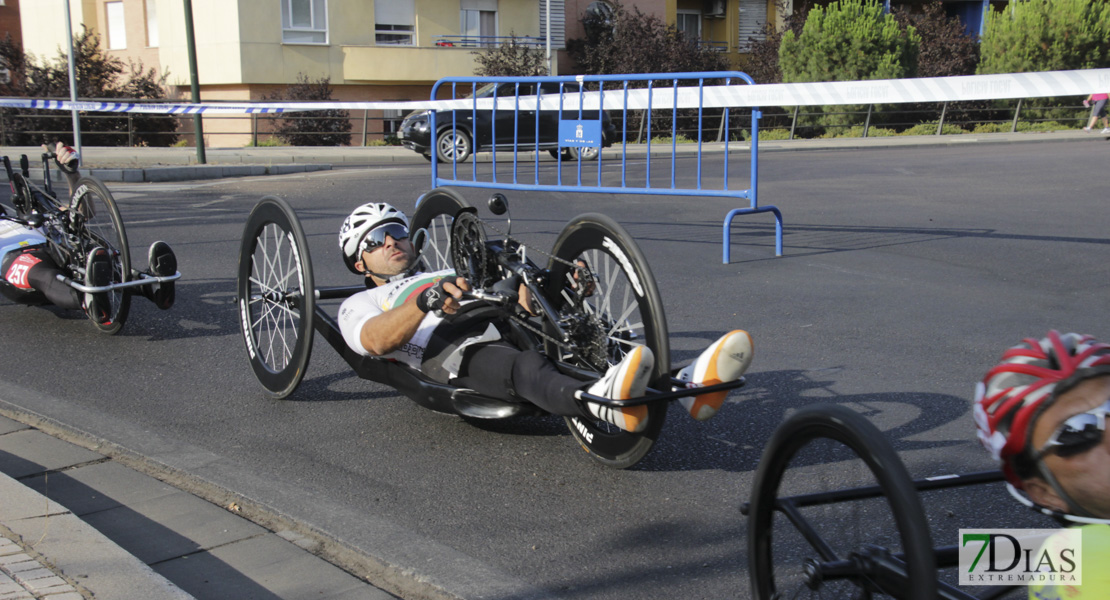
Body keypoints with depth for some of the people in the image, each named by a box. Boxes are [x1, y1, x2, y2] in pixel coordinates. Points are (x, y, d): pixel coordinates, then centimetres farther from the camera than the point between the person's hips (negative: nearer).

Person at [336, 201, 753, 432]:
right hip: (452, 351, -5)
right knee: (527, 369, -40)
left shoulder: (452, 276, 42)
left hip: (509, 331, 5)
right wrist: (428, 302, -22)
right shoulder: (360, 304, 26)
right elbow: (377, 340, -2)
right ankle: (605, 402, -73)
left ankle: (686, 385, -53)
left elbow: (524, 301, 26)